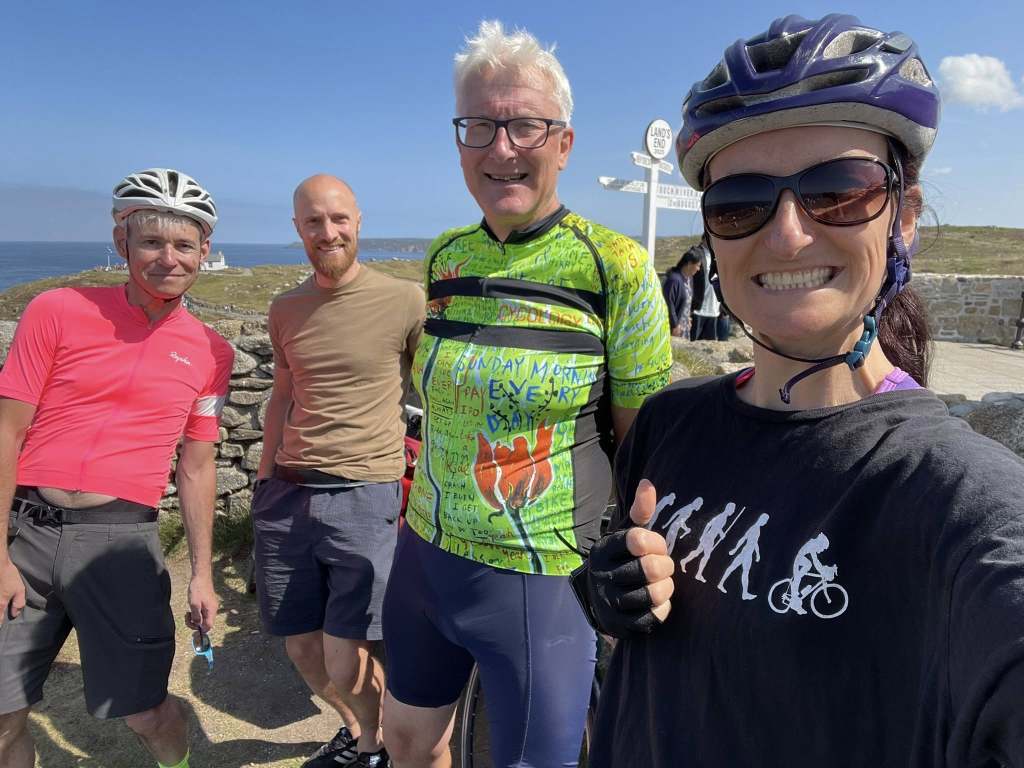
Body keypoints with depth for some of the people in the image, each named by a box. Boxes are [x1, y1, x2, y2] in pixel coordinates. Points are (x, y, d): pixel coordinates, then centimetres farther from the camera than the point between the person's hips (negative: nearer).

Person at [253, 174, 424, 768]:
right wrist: (265, 480, 19)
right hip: (287, 496, 5)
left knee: (343, 665, -5)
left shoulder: (406, 301, -6)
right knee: (302, 650, 14)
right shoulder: (286, 310, 10)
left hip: (366, 497, -5)